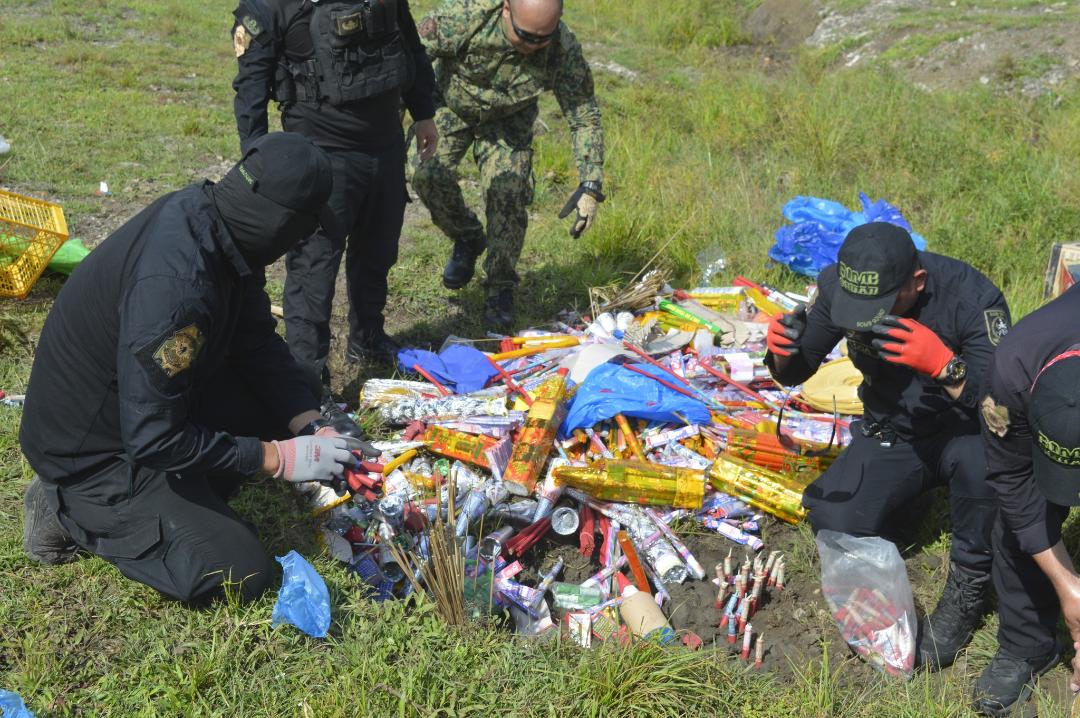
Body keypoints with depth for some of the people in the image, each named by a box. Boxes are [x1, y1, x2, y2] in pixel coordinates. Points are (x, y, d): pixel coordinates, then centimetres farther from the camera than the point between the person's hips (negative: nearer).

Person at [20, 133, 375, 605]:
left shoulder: (208, 213, -9)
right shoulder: (174, 284, -37)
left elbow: (259, 343, 1)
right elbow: (153, 439, -32)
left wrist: (311, 424, -11)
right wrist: (279, 458, -25)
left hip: (152, 404, 9)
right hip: (95, 453, -9)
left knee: (296, 393, 6)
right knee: (241, 573, -12)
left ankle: (186, 499, 8)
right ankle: (73, 513, 1)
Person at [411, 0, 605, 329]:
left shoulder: (564, 49, -30)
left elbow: (584, 117, -21)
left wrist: (590, 185, -27)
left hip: (508, 121, 0)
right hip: (450, 105, 0)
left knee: (509, 196, -14)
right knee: (428, 173, -20)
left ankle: (501, 287, 7)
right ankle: (467, 238, 10)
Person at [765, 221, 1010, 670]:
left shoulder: (972, 297, -29)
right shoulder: (838, 285, -17)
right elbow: (794, 373, -5)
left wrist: (943, 364, -51)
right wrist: (783, 351, -30)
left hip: (960, 431, -3)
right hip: (889, 432, 4)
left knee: (981, 461, -38)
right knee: (833, 526, -17)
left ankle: (968, 587, -12)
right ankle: (909, 496, 18)